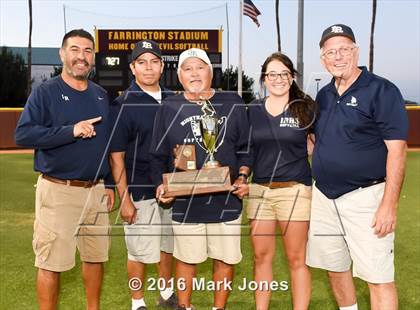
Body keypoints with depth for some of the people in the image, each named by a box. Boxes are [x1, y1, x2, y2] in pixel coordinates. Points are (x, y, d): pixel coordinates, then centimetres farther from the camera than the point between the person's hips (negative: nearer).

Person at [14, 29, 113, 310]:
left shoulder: (101, 96, 12)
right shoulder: (45, 92, -4)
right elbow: (23, 134, -16)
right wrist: (71, 131, -23)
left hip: (95, 190, 5)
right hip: (58, 190, -5)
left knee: (95, 256, 13)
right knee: (51, 262, 0)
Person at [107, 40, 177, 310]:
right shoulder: (123, 105, -10)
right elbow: (116, 156, -10)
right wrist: (124, 198, -14)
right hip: (140, 192, -5)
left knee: (168, 245, 18)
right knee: (140, 251, 4)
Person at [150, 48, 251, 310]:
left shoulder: (233, 104, 5)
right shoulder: (170, 108, 5)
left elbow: (245, 149, 9)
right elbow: (158, 155, 7)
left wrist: (242, 177, -5)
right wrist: (160, 185, -7)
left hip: (226, 200, 1)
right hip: (184, 201, 0)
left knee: (226, 259, 9)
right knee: (187, 259, 11)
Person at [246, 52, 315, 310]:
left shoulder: (305, 108, -1)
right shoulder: (253, 110, 6)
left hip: (295, 190, -3)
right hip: (260, 190, 3)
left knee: (297, 259, 4)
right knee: (262, 256, 11)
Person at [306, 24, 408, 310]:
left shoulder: (381, 90, -8)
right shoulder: (324, 96, 12)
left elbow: (396, 150, -13)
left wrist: (389, 204, -19)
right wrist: (315, 185, 12)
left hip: (365, 197, -6)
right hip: (324, 196, 7)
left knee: (379, 277, -4)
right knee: (335, 267, 16)